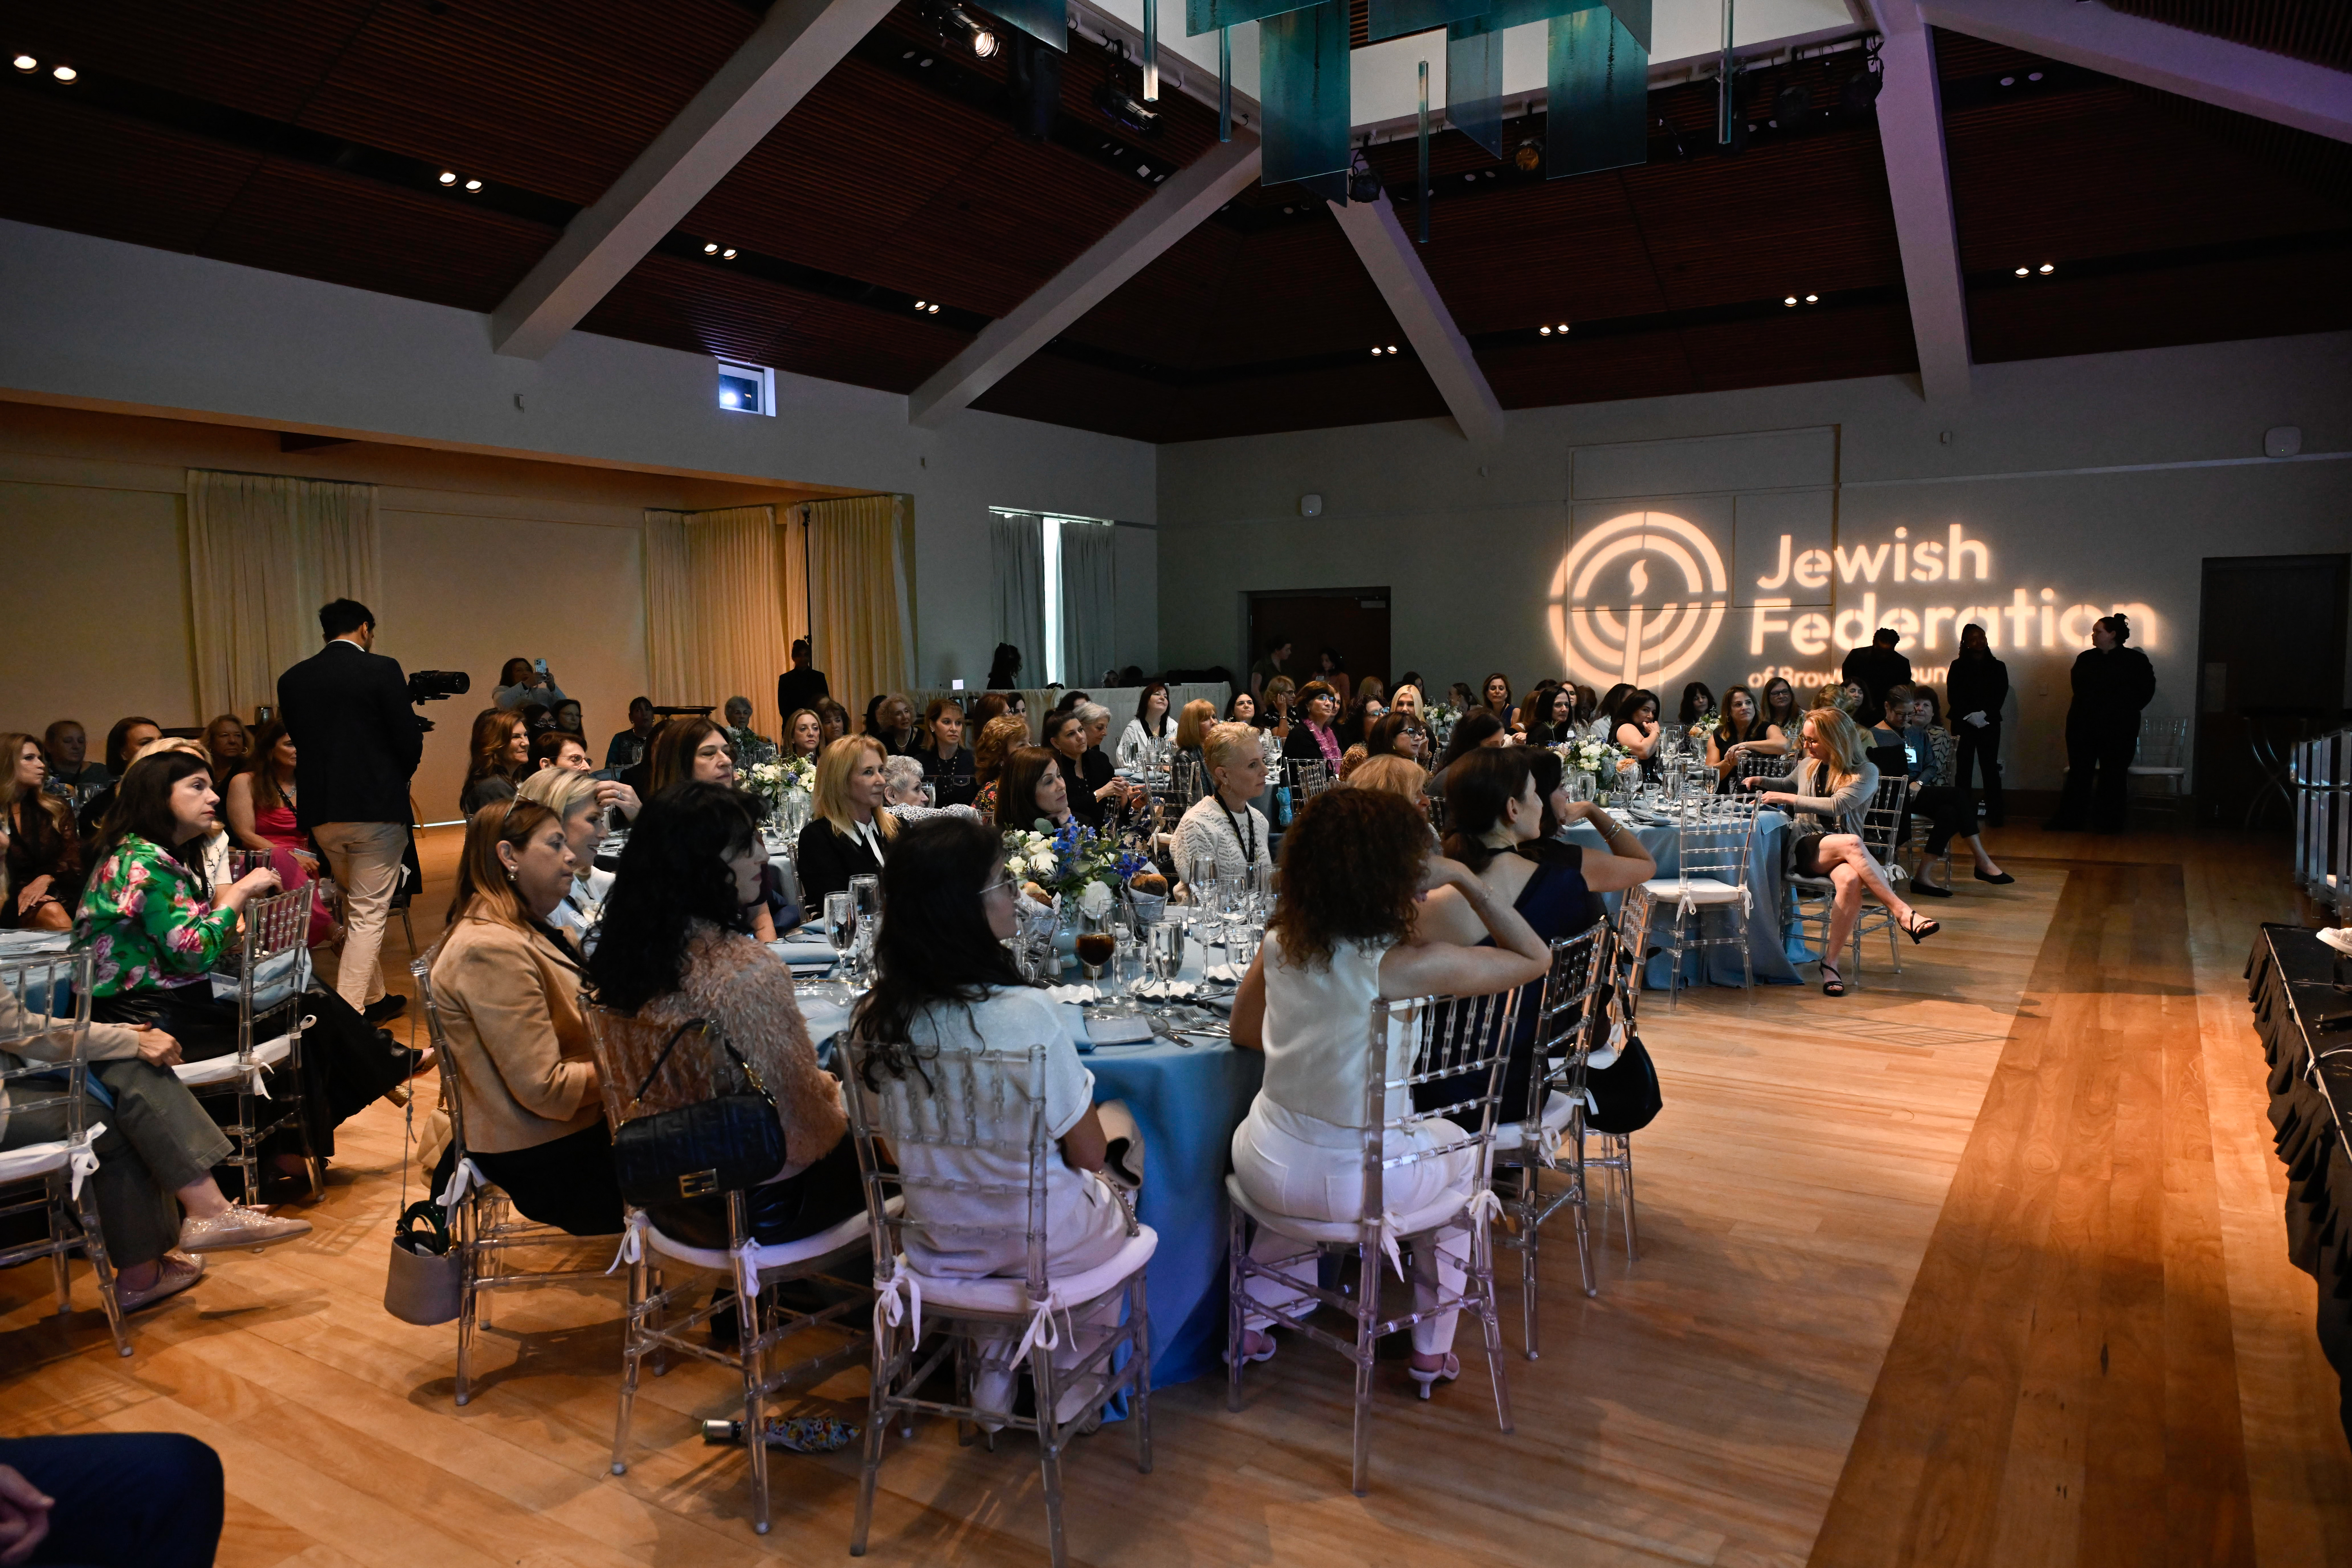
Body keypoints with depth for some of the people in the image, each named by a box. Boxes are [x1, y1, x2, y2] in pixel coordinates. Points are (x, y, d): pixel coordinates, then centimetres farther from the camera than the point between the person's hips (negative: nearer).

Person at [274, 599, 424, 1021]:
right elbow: (409, 740, -10)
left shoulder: (292, 679, 7)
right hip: (376, 809, -5)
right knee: (368, 915, -1)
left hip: (321, 812, 6)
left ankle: (374, 998, 32)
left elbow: (296, 741, 9)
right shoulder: (381, 670, -8)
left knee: (353, 909, 21)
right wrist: (399, 777, 11)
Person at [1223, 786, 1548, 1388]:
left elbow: (1244, 1032, 12)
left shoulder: (1280, 942, -6)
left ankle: (1255, 1321, 47)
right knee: (1461, 1150, 29)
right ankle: (1433, 1348, 39)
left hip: (1265, 1168, 4)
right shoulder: (1405, 963, -23)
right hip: (1357, 1185, -4)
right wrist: (1462, 876, -10)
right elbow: (1535, 958, -10)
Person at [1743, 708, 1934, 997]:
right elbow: (1792, 785, 40)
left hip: (1845, 853, -1)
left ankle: (1830, 962, -30)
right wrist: (1762, 781, 22)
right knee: (1851, 843, -36)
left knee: (1850, 881, -39)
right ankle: (1901, 911, -39)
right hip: (1805, 849, 1)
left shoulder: (1866, 773, 1)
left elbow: (1837, 804, -15)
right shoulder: (1807, 767, 15)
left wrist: (1787, 798, -12)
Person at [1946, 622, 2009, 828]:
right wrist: (1969, 715, -13)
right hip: (1963, 723, -1)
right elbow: (1953, 695, 0)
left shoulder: (1998, 667, 11)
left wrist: (1984, 714, -13)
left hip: (1989, 724, 1)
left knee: (1991, 768, -3)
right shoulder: (1958, 667, 8)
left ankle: (1996, 814, -2)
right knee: (1963, 768, -3)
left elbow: (2001, 695, 2)